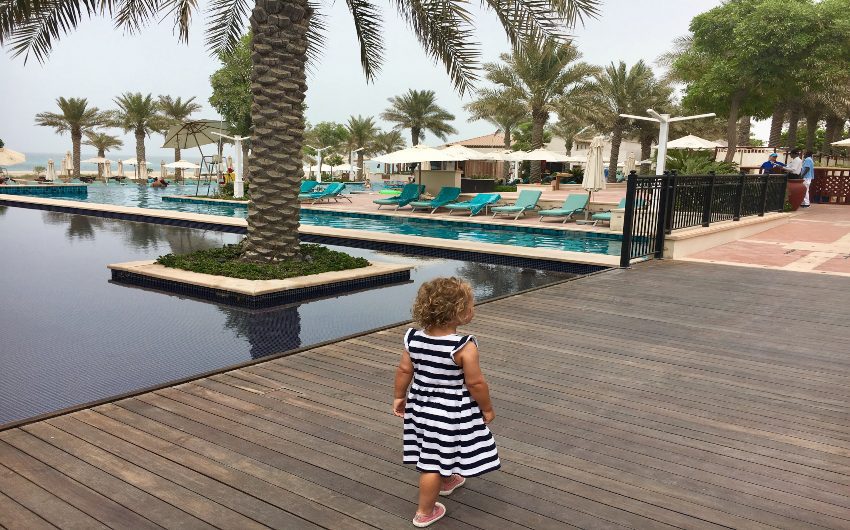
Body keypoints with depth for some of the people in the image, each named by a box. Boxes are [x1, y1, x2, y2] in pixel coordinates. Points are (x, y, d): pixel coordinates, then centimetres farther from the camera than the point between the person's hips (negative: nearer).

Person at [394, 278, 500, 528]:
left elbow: (404, 370, 0)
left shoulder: (413, 338, -9)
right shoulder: (464, 347, -25)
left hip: (422, 405, 6)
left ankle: (447, 480, 52)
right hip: (452, 413, -6)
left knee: (433, 454, 26)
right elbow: (475, 383, -18)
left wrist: (399, 397, 15)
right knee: (433, 462, 8)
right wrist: (487, 409, -3)